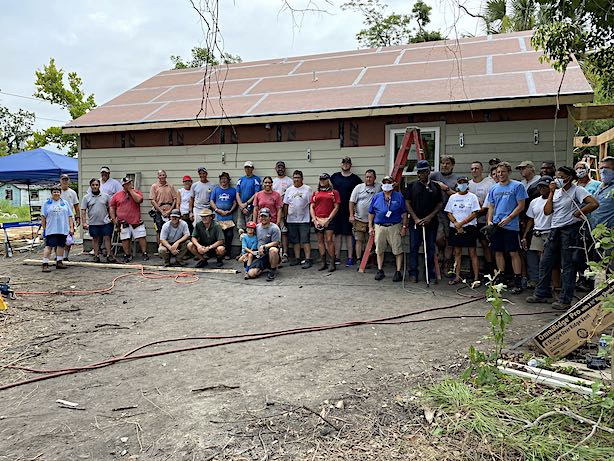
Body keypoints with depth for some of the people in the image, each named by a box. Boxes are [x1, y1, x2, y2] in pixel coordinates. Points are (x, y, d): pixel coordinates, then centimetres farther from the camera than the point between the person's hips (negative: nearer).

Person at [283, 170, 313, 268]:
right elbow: (285, 205, 12)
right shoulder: (289, 190, 10)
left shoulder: (307, 189, 0)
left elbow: (311, 204, -1)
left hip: (304, 220, -4)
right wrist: (285, 217, 8)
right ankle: (297, 258, 19)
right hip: (291, 220, 4)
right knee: (295, 240, 10)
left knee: (305, 240, -6)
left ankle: (308, 259, -5)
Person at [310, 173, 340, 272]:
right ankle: (324, 263, 12)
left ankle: (332, 264, -6)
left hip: (328, 220, -4)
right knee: (320, 241, 5)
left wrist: (328, 219, -9)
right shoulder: (316, 193, 15)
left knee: (329, 240, -10)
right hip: (317, 220, 4)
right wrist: (314, 220, -2)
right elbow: (311, 207, 11)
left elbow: (336, 207, -1)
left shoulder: (334, 192, 5)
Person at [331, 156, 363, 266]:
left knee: (348, 234, 0)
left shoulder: (355, 178, 2)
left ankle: (350, 258, 5)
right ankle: (337, 257, 14)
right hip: (336, 209, 3)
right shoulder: (335, 176, 9)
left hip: (348, 210, -2)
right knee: (337, 234, 7)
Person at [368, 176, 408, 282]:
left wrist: (404, 227, -1)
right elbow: (371, 213, 13)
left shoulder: (399, 196, 3)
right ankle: (380, 271, 19)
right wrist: (370, 227, 8)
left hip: (395, 227, -2)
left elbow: (404, 213, 4)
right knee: (379, 250, 8)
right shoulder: (376, 197, 8)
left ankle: (398, 272, 5)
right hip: (379, 227, 2)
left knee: (398, 250, -2)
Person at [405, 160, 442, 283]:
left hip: (431, 222, 1)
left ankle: (431, 274, 13)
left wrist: (430, 217, -8)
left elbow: (440, 204, 6)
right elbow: (407, 203, 1)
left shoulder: (435, 186, 6)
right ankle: (413, 273, 10)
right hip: (415, 222, -1)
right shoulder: (412, 186, 4)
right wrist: (415, 218, -9)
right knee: (414, 248, 2)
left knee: (430, 249, 5)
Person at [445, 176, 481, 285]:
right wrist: (456, 224, -10)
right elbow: (449, 213, 6)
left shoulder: (472, 197, 1)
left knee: (472, 252, -3)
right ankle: (457, 277, 12)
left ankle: (476, 278, -2)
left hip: (469, 228, -3)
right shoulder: (453, 197, 11)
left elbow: (475, 214, -6)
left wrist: (461, 223, -13)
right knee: (457, 252, 6)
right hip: (455, 228, 3)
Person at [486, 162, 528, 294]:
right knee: (498, 252, 10)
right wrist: (489, 221, 2)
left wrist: (508, 218, -15)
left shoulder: (517, 186, -2)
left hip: (511, 226, -6)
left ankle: (518, 282, 0)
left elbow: (521, 206, -6)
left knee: (513, 253, -5)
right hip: (496, 225, 6)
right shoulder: (494, 188, 14)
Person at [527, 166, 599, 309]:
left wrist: (577, 213, -12)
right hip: (555, 230, 7)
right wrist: (551, 193, 0)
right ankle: (542, 294, 20)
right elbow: (547, 211, 4)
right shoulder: (557, 192, 13)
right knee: (545, 263, 9)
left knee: (567, 266, -1)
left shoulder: (577, 190, -7)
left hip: (569, 230, -7)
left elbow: (594, 204, -20)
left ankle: (565, 300, 5)